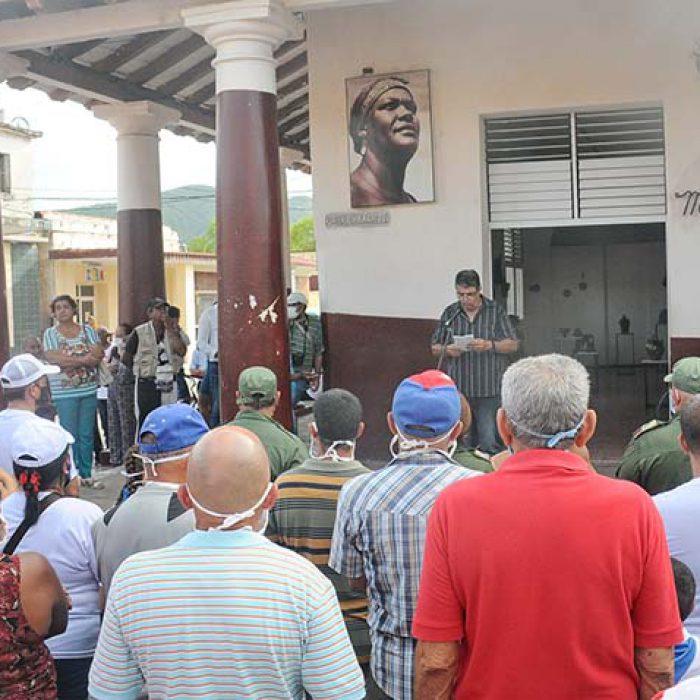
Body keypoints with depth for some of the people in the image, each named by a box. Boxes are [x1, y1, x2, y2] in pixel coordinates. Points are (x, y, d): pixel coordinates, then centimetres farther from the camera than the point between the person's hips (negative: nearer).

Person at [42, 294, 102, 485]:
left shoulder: (87, 330, 10)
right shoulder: (50, 334, 3)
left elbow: (98, 354, -2)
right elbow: (53, 358, -12)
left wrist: (69, 360, -13)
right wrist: (84, 359, -13)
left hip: (88, 390, 3)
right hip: (64, 392, -3)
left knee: (87, 434, 6)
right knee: (69, 434, -4)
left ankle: (86, 473, 14)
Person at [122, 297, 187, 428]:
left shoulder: (173, 330, 7)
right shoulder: (140, 332, -3)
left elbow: (182, 351, -8)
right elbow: (125, 358, 4)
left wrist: (170, 329, -11)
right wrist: (139, 370, 11)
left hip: (168, 384, 3)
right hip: (147, 385, -3)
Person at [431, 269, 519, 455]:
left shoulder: (496, 311, 6)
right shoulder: (449, 313, 12)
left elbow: (513, 345, 2)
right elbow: (435, 348, 15)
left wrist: (489, 345, -16)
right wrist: (446, 350, -8)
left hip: (488, 391, -2)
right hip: (457, 390, 3)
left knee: (489, 444, -6)